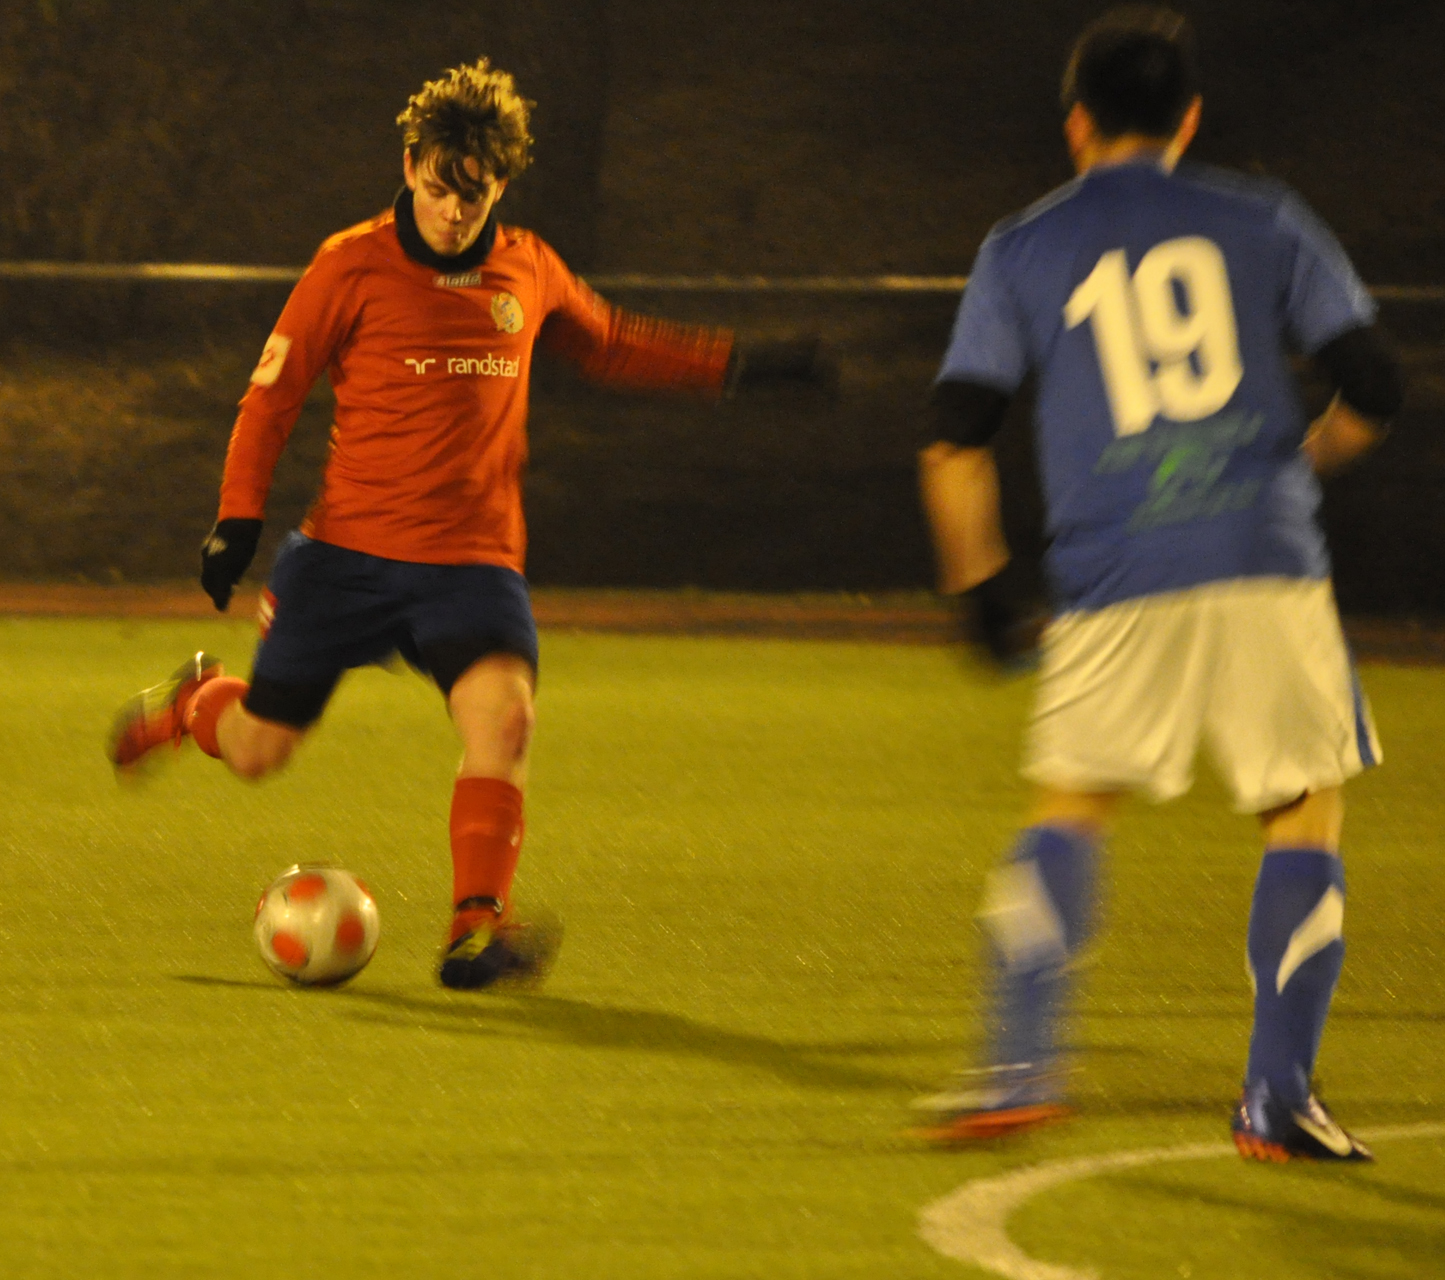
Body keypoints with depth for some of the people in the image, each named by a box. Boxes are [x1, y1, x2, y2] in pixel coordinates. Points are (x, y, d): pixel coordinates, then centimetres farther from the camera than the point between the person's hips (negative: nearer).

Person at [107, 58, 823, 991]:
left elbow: (611, 347, 25)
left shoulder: (528, 274, 7)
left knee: (503, 712, -25)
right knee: (259, 749, 5)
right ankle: (198, 701, 42)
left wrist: (741, 365, 18)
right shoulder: (353, 267, -5)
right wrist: (239, 522, -7)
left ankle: (477, 931, -27)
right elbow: (272, 394, 1)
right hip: (348, 553, -2)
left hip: (472, 562, 2)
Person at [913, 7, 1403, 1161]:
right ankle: (1278, 1097, 4)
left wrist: (978, 590, 15)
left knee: (1070, 807, 16)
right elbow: (1374, 389, 8)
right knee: (1306, 814, 10)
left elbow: (954, 443, 5)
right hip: (1269, 567, 0)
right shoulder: (1262, 223, 12)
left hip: (1116, 587, 1)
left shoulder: (1022, 251, 11)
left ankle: (1020, 1066, 2)